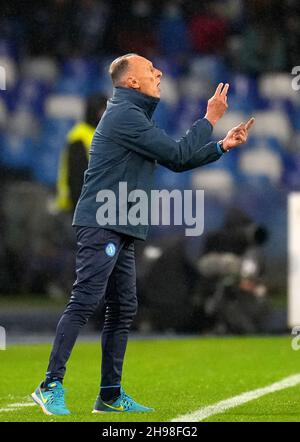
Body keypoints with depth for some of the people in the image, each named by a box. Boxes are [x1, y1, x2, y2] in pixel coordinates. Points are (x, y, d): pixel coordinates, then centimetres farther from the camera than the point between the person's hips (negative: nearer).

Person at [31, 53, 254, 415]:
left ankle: (111, 394, 12)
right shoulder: (125, 115, -11)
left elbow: (175, 162, 26)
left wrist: (222, 146, 18)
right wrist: (210, 119, -3)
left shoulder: (134, 117, 23)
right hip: (101, 225, -11)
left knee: (123, 310, 9)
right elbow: (178, 154, -12)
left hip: (121, 231, 11)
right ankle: (51, 386, -16)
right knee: (85, 302, -15)